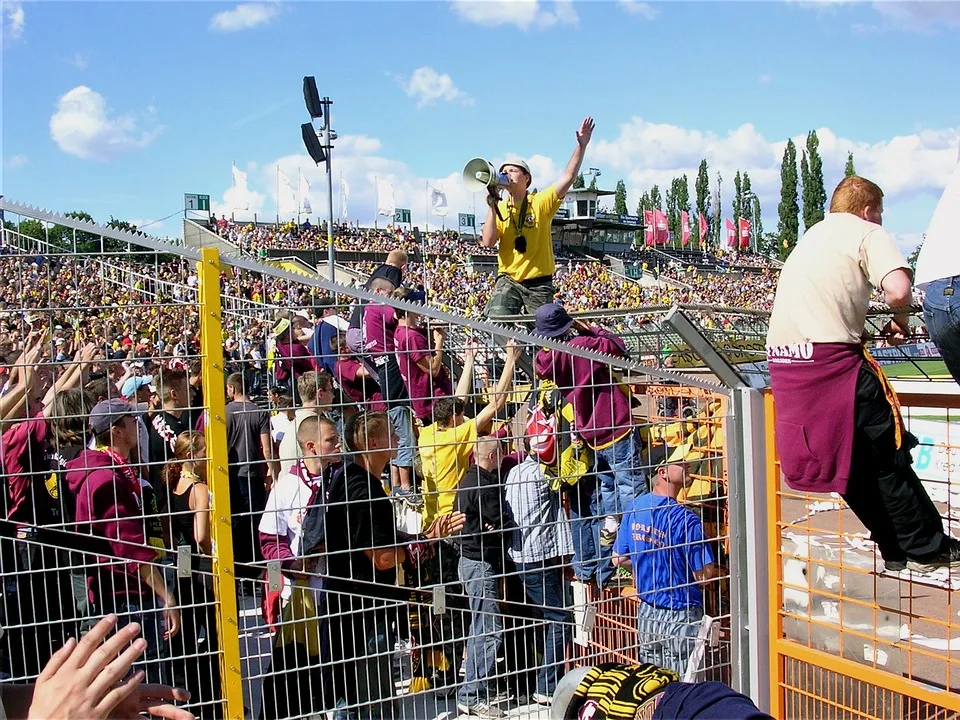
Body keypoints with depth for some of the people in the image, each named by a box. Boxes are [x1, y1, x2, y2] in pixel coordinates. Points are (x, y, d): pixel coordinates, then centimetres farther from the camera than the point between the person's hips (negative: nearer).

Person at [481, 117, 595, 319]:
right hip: (508, 281, 1)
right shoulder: (500, 209, 5)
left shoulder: (541, 202, -2)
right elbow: (487, 242, -6)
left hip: (539, 283, -1)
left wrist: (581, 145, -20)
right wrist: (492, 208, -12)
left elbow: (568, 177, -12)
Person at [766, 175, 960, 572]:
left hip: (783, 361, 8)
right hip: (831, 360, -8)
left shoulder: (811, 236, 26)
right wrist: (901, 320, 5)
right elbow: (898, 290, -16)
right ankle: (928, 550, 13)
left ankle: (898, 550, 22)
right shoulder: (868, 232, 2)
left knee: (851, 463, 14)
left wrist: (867, 331, 20)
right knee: (887, 456, 4)